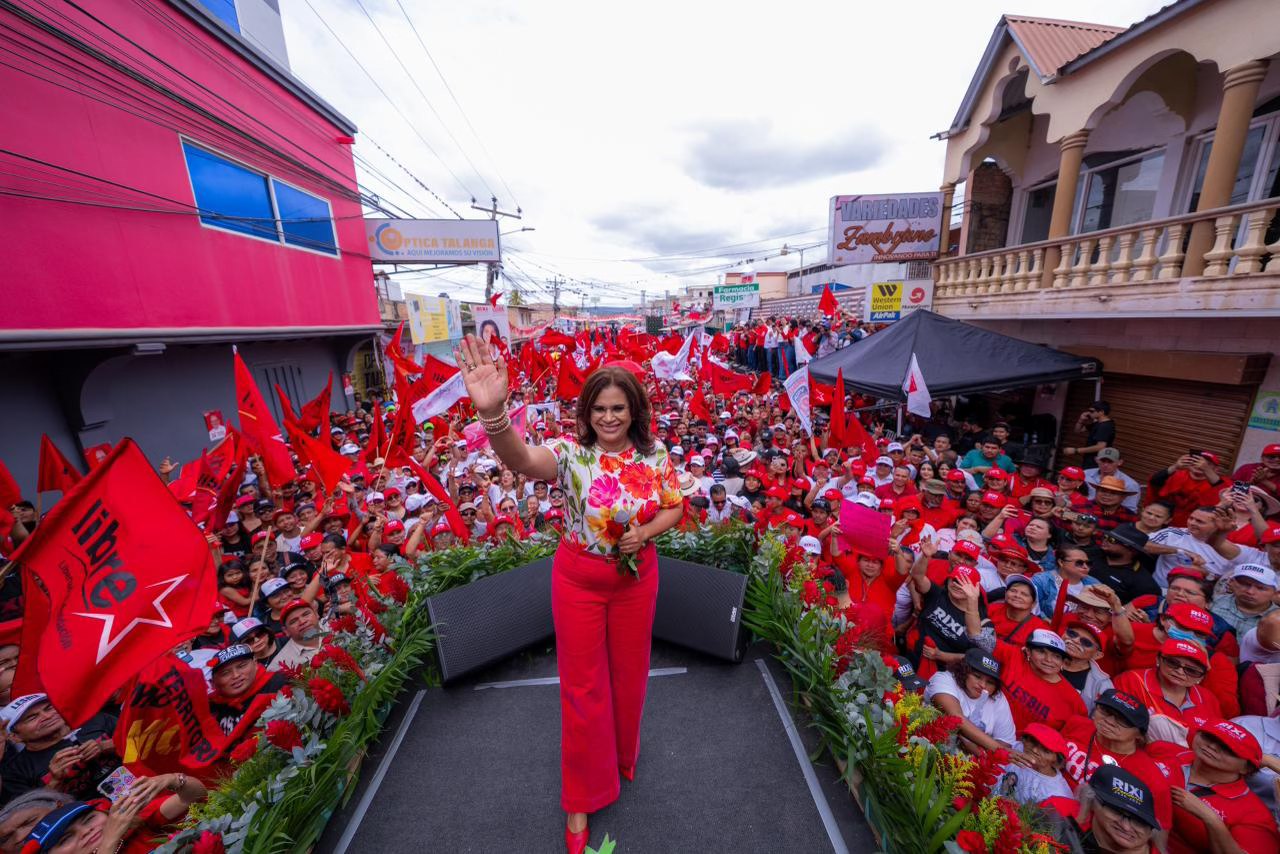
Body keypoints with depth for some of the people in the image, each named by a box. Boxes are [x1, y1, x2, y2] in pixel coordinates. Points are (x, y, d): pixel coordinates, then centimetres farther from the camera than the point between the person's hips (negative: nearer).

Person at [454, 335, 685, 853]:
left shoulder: (655, 456, -9)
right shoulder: (572, 454, -18)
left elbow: (674, 508, 2)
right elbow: (521, 461, -39)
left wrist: (647, 531, -19)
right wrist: (493, 414, -59)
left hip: (636, 578, 3)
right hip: (578, 580, -2)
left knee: (628, 673, 23)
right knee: (583, 688, 14)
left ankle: (623, 754, 57)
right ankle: (583, 796, 41)